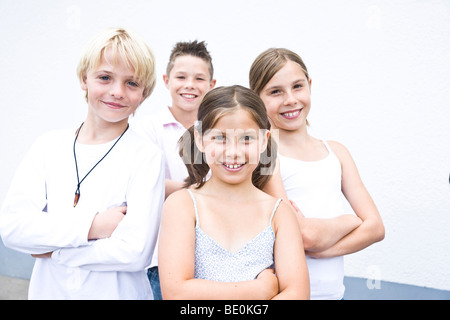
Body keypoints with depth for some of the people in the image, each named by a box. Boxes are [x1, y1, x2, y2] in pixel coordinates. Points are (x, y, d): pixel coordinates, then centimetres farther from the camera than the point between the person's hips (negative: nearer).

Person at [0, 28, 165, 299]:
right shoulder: (50, 145, -3)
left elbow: (135, 252, -22)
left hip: (118, 292, -3)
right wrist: (91, 226, -21)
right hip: (48, 290, 4)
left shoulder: (147, 156, -15)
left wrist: (51, 249, -13)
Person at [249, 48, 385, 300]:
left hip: (334, 290, 5)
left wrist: (320, 249, -15)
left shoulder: (336, 151, 4)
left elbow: (375, 227, -2)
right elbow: (306, 235, -20)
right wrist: (351, 221, -4)